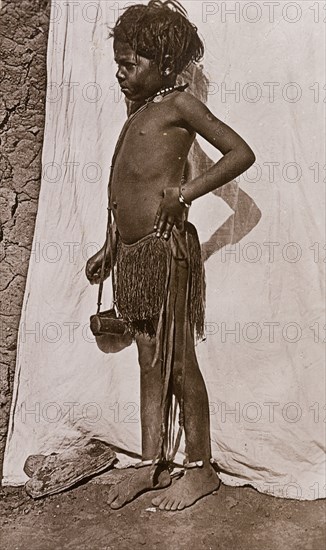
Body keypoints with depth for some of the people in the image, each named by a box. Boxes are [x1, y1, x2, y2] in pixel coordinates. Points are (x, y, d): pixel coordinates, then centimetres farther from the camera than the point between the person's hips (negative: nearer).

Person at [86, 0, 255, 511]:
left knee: (177, 362, -1)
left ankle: (201, 469, 15)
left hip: (165, 246, -8)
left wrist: (187, 191, -17)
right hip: (133, 252, 8)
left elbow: (241, 152, -6)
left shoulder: (179, 104, 1)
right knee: (149, 361, 11)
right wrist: (110, 248, 23)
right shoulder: (138, 113, 22)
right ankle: (152, 464, 23)